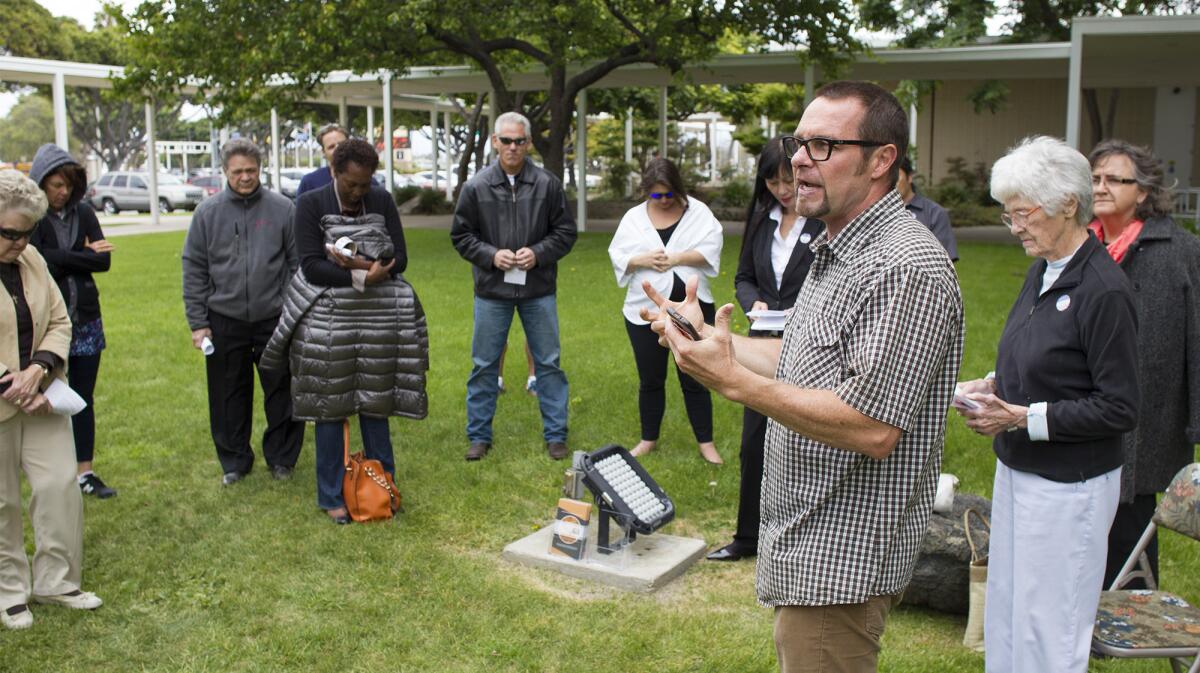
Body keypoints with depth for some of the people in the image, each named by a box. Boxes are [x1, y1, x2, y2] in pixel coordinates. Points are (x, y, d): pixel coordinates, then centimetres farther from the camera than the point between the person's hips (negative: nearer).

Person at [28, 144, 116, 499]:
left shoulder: (84, 213, 4)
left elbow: (104, 260, -4)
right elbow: (41, 263, -19)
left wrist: (63, 259, -12)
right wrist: (83, 256, -10)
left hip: (86, 321, 4)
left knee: (84, 398, 10)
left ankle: (85, 472, 20)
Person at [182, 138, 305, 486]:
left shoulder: (282, 208, -1)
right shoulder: (208, 211, 1)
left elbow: (298, 262, 2)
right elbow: (193, 270, 4)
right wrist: (197, 322, 0)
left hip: (276, 319, -1)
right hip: (225, 321, 1)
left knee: (281, 393, 7)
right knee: (229, 397, 11)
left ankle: (281, 457, 24)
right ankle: (234, 460, 27)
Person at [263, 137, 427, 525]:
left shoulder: (382, 202, 4)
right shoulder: (311, 205, -4)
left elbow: (399, 260, -1)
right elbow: (311, 267, -12)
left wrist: (357, 263, -18)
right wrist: (364, 277, -20)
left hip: (377, 318, 2)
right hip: (327, 321, -2)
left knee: (376, 404, 9)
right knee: (330, 407, 4)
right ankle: (331, 497, 15)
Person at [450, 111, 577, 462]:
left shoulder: (548, 184, -2)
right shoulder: (476, 187, -2)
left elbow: (565, 232, 3)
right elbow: (461, 235, 4)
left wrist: (538, 253, -13)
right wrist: (491, 255, -12)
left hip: (539, 290, 0)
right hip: (492, 289, 0)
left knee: (548, 363, 7)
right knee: (484, 365, 8)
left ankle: (555, 434, 19)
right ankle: (479, 436, 21)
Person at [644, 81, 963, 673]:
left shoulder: (906, 268, -23)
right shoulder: (835, 249, 11)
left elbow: (872, 430, -29)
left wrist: (734, 381, -27)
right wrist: (703, 333, 11)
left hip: (841, 558, -10)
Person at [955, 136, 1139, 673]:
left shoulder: (1104, 291, -19)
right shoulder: (1043, 272, 7)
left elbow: (1119, 409, -17)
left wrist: (1023, 418, -21)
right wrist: (994, 386, 1)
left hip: (1069, 485, -8)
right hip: (1017, 470, 8)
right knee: (1005, 613, 17)